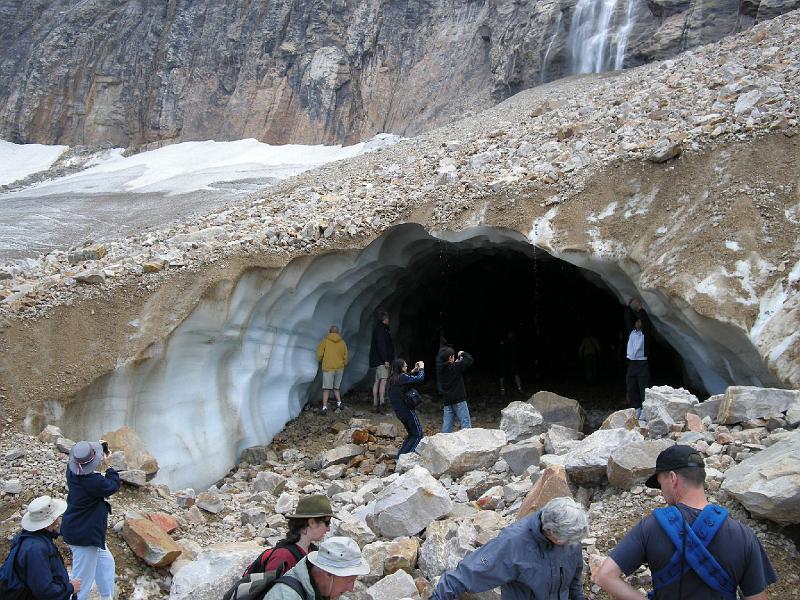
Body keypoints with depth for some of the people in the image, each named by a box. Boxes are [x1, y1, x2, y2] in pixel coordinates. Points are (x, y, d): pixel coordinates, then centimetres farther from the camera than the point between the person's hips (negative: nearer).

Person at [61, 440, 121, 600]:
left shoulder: (72, 470, -8)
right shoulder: (91, 481, -33)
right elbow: (113, 486, -15)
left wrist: (99, 447, 2)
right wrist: (108, 466, -5)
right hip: (84, 536, -10)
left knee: (105, 562, 26)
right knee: (83, 581, 4)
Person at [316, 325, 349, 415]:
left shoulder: (325, 341, -3)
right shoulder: (342, 342, 5)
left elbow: (319, 354, -4)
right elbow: (345, 357, 8)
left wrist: (319, 361, 18)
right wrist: (343, 365, 26)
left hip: (328, 368, -3)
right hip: (339, 368, 3)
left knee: (326, 388, 0)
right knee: (336, 387, 18)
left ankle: (324, 407, -9)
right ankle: (339, 403, 5)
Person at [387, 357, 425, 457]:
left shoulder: (392, 379, 7)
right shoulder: (402, 377, -19)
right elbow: (420, 378, -19)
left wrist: (413, 371, 14)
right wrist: (421, 368, -3)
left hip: (399, 411, 9)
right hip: (407, 410, -9)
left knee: (411, 434, 21)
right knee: (418, 434, 2)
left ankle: (401, 455, 16)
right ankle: (403, 456, -5)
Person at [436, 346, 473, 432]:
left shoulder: (440, 369, 4)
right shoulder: (456, 367, -13)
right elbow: (469, 360, -9)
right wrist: (463, 354, 7)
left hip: (447, 400, 6)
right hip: (459, 400, -6)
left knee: (446, 424, 8)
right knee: (465, 423, -3)